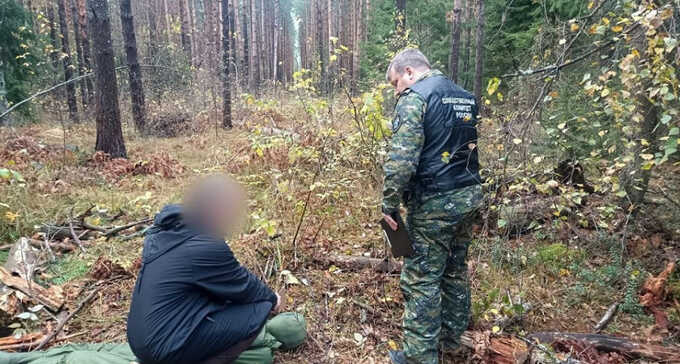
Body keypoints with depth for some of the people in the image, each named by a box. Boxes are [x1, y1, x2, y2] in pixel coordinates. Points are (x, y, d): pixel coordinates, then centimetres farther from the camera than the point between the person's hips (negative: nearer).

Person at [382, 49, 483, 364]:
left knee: (421, 280, 2)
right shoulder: (464, 97, 15)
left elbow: (402, 158, -22)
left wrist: (389, 204, -15)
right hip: (468, 195, 9)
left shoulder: (415, 97, -12)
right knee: (455, 270, 20)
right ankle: (451, 336, 36)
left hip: (435, 203, -9)